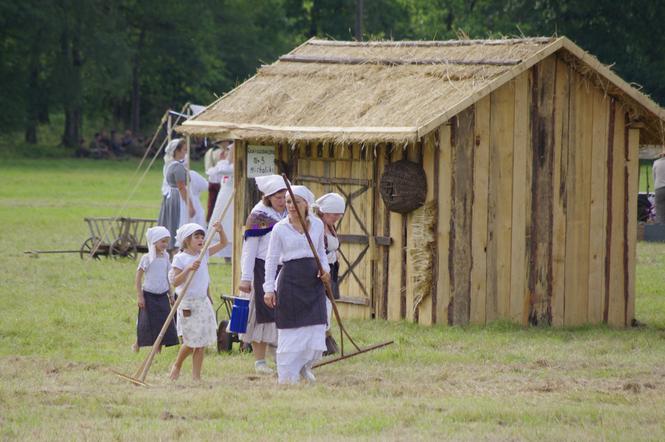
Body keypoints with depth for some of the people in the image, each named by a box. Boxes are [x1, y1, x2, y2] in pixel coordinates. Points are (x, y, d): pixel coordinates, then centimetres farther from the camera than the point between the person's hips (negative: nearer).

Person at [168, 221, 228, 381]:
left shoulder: (204, 254, 7)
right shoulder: (180, 259, -10)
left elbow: (223, 243, 11)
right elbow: (175, 282, -16)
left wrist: (220, 230, -8)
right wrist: (189, 269, -28)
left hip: (203, 302, 6)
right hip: (187, 303, -6)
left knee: (201, 343, 4)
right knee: (191, 342, -2)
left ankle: (196, 376, 9)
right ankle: (177, 365, 23)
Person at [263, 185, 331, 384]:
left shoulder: (317, 224, 8)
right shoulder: (280, 228, -1)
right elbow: (271, 259, 2)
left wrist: (325, 270, 2)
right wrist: (269, 288, -3)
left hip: (313, 280, 3)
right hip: (291, 280, -3)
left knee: (316, 331, -1)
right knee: (290, 334, -1)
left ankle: (304, 365, 27)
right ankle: (287, 379, 10)